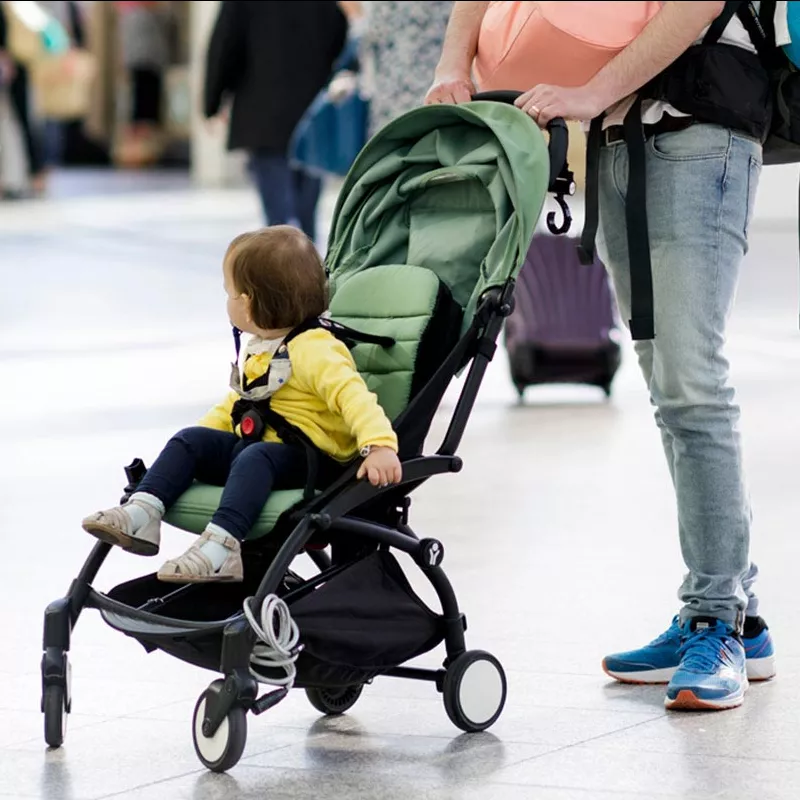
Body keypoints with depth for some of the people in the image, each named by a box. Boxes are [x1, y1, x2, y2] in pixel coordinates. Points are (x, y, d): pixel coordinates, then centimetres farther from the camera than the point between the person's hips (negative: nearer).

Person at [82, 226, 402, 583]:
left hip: (309, 458, -9)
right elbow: (239, 401, 31)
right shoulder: (257, 350, 16)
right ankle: (143, 513, -16)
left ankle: (221, 545, -51)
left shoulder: (314, 351, -17)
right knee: (190, 440, -3)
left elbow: (354, 396, -29)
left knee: (254, 458, -36)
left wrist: (380, 446, -43)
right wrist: (203, 429, 22)